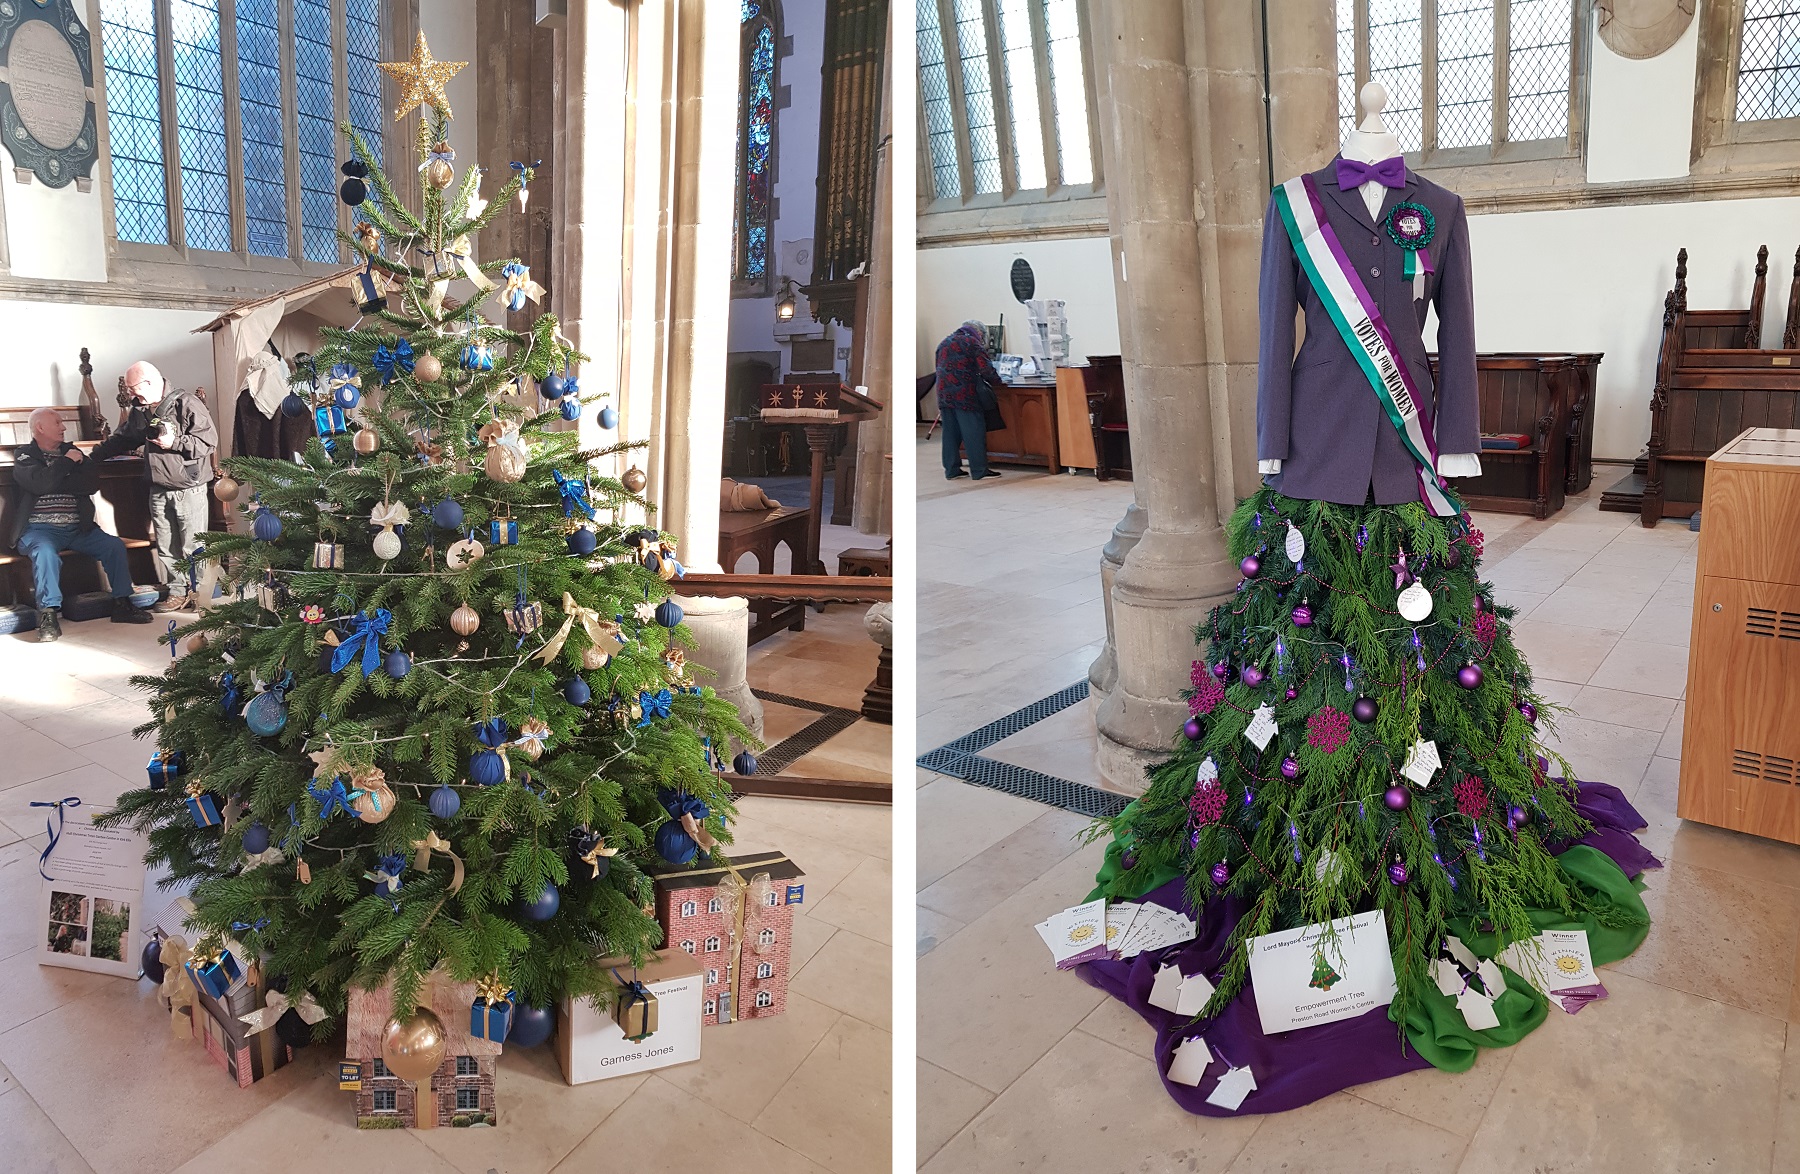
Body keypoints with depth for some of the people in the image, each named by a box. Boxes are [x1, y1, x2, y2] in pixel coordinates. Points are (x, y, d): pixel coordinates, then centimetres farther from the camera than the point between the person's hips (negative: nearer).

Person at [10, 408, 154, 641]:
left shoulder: (71, 451, 15)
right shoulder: (24, 455, 4)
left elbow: (92, 483, -1)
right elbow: (40, 483, -17)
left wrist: (57, 483, -10)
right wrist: (67, 461, -8)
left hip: (77, 529, 4)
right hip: (40, 529, -4)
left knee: (114, 545, -15)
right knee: (46, 552, -34)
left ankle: (122, 604, -8)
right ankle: (49, 614, -27)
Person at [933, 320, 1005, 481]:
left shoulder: (943, 344, 21)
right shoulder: (972, 342, -3)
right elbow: (986, 369, -10)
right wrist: (996, 381, 7)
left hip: (944, 394, 7)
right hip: (965, 394, -7)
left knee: (950, 433, 10)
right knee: (973, 432, -1)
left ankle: (951, 470, 12)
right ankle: (979, 470, 1)